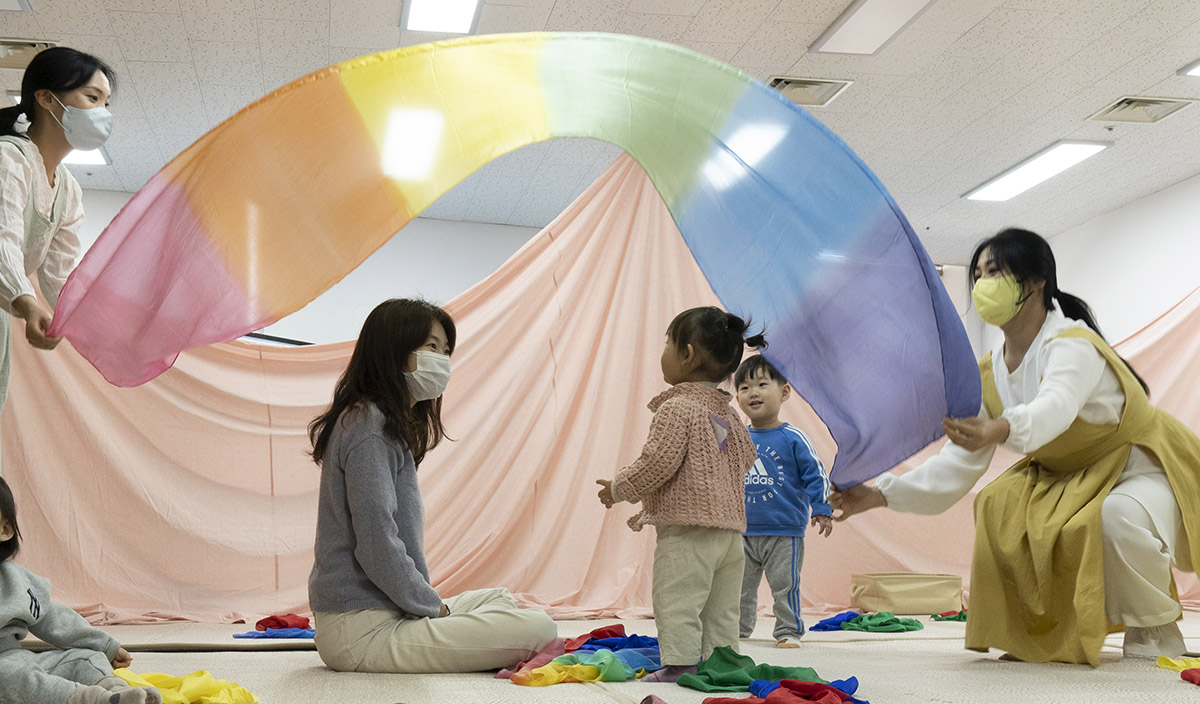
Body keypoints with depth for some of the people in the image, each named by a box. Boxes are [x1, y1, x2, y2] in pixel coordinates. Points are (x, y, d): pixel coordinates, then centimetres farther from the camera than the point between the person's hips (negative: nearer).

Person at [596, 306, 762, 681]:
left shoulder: (677, 408, -13)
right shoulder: (727, 414, 14)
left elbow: (658, 464, -20)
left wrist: (619, 489, -2)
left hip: (687, 529, -9)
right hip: (730, 527, 9)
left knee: (677, 604, -4)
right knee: (721, 610, 13)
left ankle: (680, 665, -5)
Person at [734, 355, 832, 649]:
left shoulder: (792, 438, -7)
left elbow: (815, 474, -3)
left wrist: (822, 509, -9)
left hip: (784, 531, -4)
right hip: (742, 530, 4)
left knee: (785, 584, 3)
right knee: (740, 586, 11)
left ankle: (788, 631, 17)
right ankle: (737, 629, 25)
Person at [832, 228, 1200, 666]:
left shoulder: (1073, 345, -27)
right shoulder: (988, 375, -4)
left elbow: (1056, 406, -50)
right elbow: (957, 466, -7)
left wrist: (1002, 430, -73)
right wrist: (880, 494, -18)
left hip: (1146, 471, -7)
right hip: (1075, 479, 7)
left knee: (1117, 516, -38)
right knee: (999, 506, -16)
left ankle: (1157, 630, -9)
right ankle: (1056, 632, 2)